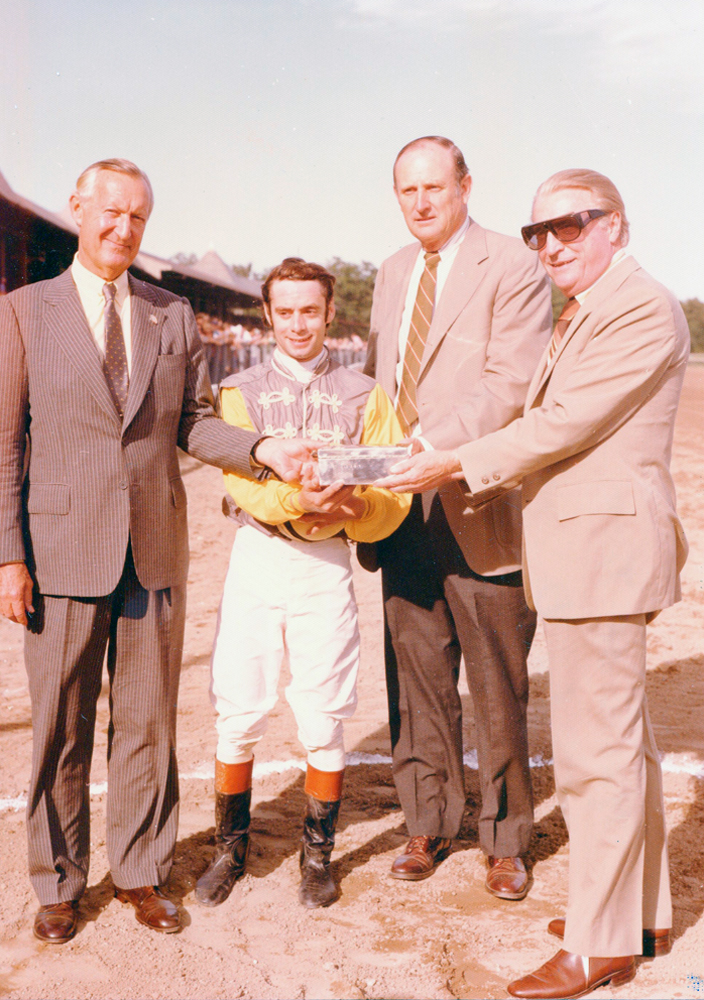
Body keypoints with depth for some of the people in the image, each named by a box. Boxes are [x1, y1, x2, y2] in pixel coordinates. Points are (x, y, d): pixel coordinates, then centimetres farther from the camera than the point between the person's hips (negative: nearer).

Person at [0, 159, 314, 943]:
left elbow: (193, 423, 9)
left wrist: (261, 451, -11)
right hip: (64, 551, -2)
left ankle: (139, 872, 28)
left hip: (154, 552, 3)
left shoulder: (173, 315, 10)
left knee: (147, 724, 11)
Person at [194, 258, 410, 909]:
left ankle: (318, 855, 22)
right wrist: (297, 497, -27)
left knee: (323, 722, 2)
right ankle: (232, 848, 24)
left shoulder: (364, 396, 8)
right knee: (238, 716, 3)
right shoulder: (241, 393, 8)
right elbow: (243, 480, -8)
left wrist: (341, 509, -19)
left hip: (326, 568, 0)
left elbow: (393, 499, 1)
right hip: (255, 560, 1)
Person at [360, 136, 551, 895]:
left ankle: (505, 841, 23)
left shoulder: (513, 269, -6)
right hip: (404, 510, 6)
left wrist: (431, 445, -28)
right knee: (416, 679, 12)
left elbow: (511, 383, -17)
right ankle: (428, 825, 28)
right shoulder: (392, 272, 16)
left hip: (480, 509, -6)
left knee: (498, 688, 6)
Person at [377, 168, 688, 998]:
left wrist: (458, 464, -14)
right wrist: (493, 482, 9)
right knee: (622, 741, 18)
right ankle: (643, 912, 33)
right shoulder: (580, 314, 18)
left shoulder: (643, 310, -13)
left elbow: (565, 423, -18)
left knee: (596, 751, -3)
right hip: (578, 548, 11)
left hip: (602, 547, -10)